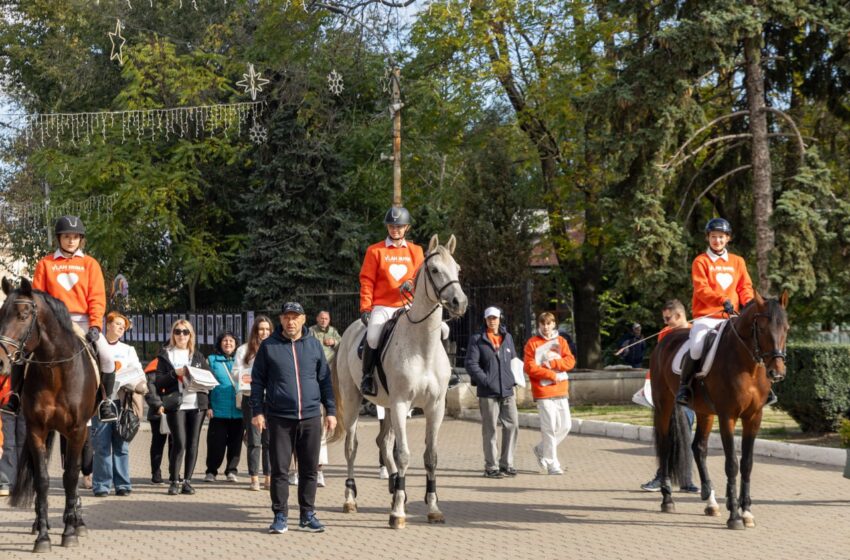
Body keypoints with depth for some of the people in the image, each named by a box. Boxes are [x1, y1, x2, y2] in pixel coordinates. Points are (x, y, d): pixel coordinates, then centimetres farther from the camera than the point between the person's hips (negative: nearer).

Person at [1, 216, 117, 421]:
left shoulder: (90, 264, 6)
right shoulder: (45, 264, 7)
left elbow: (97, 298, 0)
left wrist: (95, 325, -13)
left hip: (82, 321, 0)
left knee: (106, 355, -21)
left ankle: (105, 400, -3)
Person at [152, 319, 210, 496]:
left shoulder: (198, 355, 16)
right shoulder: (165, 355, 7)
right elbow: (159, 382, 0)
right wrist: (175, 373, -14)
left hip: (197, 403, 3)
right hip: (176, 404, -3)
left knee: (193, 443, 2)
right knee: (179, 443, -12)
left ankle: (187, 480, 8)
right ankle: (174, 481, -2)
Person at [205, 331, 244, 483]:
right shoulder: (212, 360, 6)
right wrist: (207, 406, -5)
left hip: (238, 410, 2)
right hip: (218, 410, -2)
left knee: (235, 442, 4)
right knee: (216, 443, -2)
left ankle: (231, 471, 14)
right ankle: (211, 471, 10)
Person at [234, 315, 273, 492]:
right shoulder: (244, 350, 7)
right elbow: (237, 374, 7)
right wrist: (244, 380, -11)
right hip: (251, 398, -1)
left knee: (269, 440, 1)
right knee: (254, 440, 0)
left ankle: (269, 478, 7)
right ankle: (254, 479, 5)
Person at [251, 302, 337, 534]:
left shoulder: (314, 345, 9)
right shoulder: (268, 346, 3)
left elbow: (325, 380, 12)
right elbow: (257, 381, 4)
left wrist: (331, 411, 7)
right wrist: (257, 411, -3)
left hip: (310, 417, 2)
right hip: (279, 419, -2)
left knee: (309, 469, 7)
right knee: (279, 469, 1)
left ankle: (307, 514, 17)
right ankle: (280, 515, 8)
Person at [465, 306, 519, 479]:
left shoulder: (507, 338, 14)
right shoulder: (478, 340, -1)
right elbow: (471, 364, -8)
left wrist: (513, 380, 9)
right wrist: (486, 380, -14)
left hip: (507, 391, 4)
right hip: (488, 392, -4)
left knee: (512, 425, 1)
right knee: (490, 429, 0)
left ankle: (506, 464, 11)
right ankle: (491, 467, 6)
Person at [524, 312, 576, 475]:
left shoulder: (561, 341, 12)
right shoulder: (532, 343, -1)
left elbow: (570, 361, 1)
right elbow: (530, 367, -10)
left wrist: (552, 363, -12)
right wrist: (552, 375, -12)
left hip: (561, 390, 5)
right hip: (543, 391, -5)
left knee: (565, 425, 4)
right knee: (550, 427, -6)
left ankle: (542, 449, 23)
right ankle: (552, 463, 2)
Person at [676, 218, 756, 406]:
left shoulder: (737, 261, 16)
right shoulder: (701, 261, 3)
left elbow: (745, 286, 13)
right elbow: (701, 289, -9)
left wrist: (749, 302, -9)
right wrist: (722, 301, -23)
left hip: (731, 317, 4)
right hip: (706, 316, -4)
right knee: (697, 347, -28)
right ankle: (684, 386, -11)